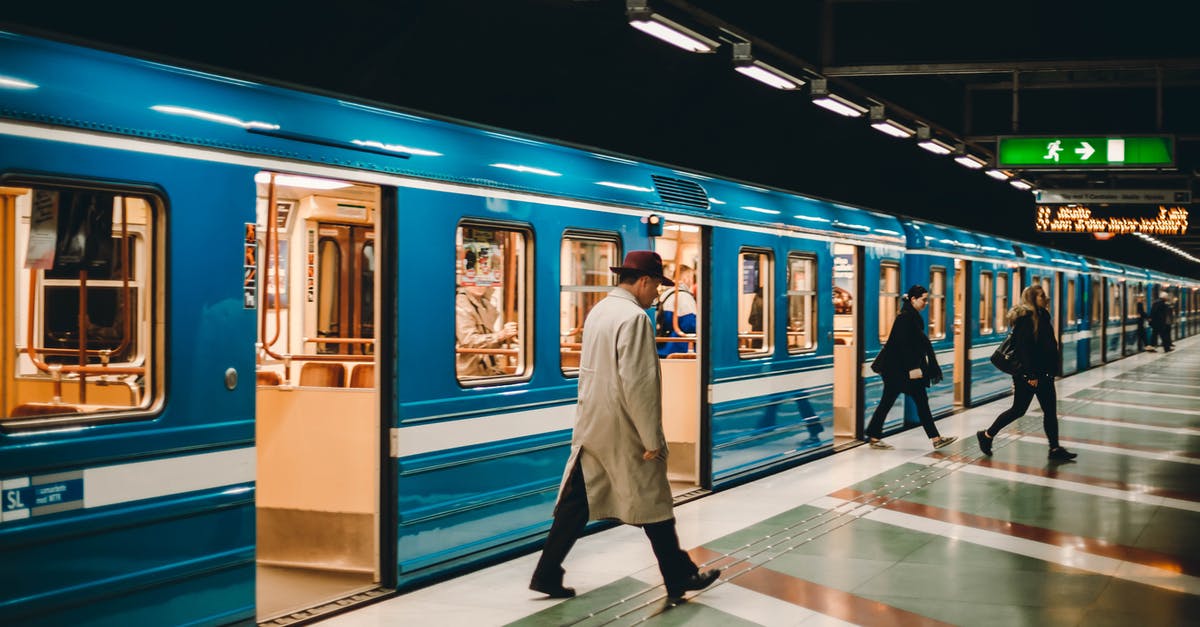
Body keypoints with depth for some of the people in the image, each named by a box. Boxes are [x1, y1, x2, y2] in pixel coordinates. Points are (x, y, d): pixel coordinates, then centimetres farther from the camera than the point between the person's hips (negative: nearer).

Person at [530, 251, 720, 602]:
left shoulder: (599, 311, 9)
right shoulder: (634, 317, -18)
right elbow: (638, 384, -22)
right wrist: (652, 439, -17)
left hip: (591, 426, 8)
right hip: (623, 431, -8)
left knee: (576, 503, 11)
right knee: (654, 505, 6)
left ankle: (546, 575, 13)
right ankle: (680, 578, 20)